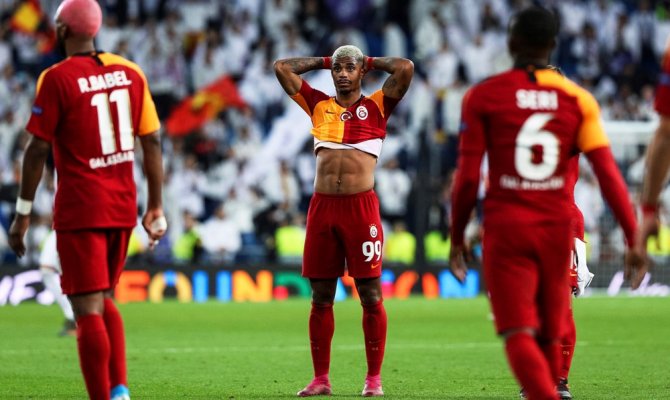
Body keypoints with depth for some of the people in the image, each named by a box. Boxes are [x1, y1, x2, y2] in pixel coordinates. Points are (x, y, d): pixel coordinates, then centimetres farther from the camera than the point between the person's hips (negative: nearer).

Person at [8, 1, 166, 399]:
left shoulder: (58, 79, -10)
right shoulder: (129, 72, 6)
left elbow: (38, 149, -10)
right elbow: (152, 142, 9)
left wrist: (24, 213, -3)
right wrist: (156, 207, 16)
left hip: (80, 211, -6)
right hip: (123, 208, 6)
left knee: (88, 310, -3)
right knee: (104, 300, 20)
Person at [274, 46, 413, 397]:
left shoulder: (376, 106, 7)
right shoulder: (319, 106, 15)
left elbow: (405, 68, -4)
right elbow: (282, 67, 16)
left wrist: (372, 62, 11)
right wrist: (322, 62, 21)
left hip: (361, 206, -3)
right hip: (322, 206, 3)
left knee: (371, 295, -2)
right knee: (321, 296, 4)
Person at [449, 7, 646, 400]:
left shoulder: (483, 97, -2)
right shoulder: (577, 98, 3)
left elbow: (468, 178, -4)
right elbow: (608, 173, -4)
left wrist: (457, 238, 8)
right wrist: (633, 238, -2)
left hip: (506, 226, -2)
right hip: (557, 226, 3)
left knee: (519, 335, -9)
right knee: (550, 336, 14)